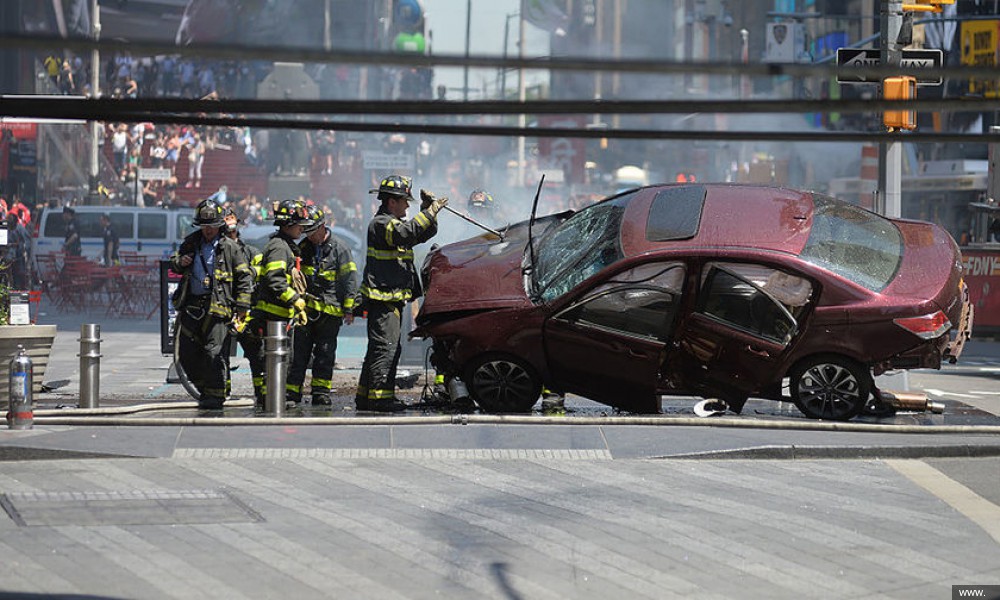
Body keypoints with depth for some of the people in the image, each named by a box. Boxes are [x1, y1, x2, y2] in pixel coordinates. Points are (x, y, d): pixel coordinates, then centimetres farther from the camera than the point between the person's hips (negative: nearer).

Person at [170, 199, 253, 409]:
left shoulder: (230, 247, 2)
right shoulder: (191, 243, 14)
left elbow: (244, 277, 3)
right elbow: (174, 264, 25)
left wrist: (242, 306, -3)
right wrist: (180, 262, 0)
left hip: (217, 307, -5)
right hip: (191, 305, 5)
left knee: (214, 352, -12)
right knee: (186, 355, 6)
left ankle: (215, 394, -4)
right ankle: (205, 389, 22)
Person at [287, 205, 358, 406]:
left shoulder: (339, 247, -3)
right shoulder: (303, 247, 10)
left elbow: (350, 279, -3)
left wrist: (349, 309, -6)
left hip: (330, 311, -3)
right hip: (305, 307, 3)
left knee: (325, 352, 2)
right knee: (299, 351, 1)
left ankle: (321, 391, 8)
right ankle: (291, 391, 3)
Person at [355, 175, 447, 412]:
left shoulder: (395, 222, 21)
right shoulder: (380, 223, -11)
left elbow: (424, 233, 22)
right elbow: (405, 232, -29)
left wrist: (428, 209, 7)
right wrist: (429, 212, -26)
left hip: (393, 298, 11)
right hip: (382, 297, -11)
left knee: (385, 348, 13)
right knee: (385, 347, -13)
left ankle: (365, 396, 17)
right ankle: (379, 396, -15)